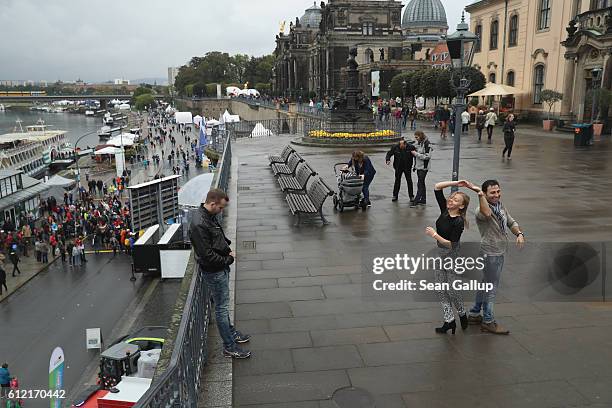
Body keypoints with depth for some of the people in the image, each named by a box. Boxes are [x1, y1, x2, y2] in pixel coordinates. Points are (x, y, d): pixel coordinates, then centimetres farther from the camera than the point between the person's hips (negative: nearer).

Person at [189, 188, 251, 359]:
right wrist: (228, 260, -14)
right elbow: (207, 255, -27)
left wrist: (227, 248, 2)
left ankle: (231, 332, 42)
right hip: (214, 272, -10)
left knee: (223, 305, 24)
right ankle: (229, 347, 14)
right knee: (221, 308, 2)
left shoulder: (210, 216, 3)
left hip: (221, 268, 10)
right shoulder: (199, 225, -28)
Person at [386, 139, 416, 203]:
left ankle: (411, 196, 13)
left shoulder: (411, 147, -15)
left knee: (409, 182, 3)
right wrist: (387, 160, -19)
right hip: (398, 168, 1)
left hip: (407, 167, -1)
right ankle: (395, 196, 21)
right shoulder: (395, 147, -13)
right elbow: (389, 153, 0)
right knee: (397, 181, 9)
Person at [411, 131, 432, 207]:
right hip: (419, 166, 9)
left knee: (420, 184, -6)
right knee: (421, 183, 14)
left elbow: (427, 156, -20)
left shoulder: (427, 143, -15)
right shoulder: (418, 142, 10)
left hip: (424, 167, -9)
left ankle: (416, 201, -4)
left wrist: (416, 154, -19)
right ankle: (423, 200, 23)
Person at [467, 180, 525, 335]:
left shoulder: (500, 205, 6)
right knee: (491, 287, 2)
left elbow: (511, 222, 15)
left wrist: (519, 234, -3)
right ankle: (488, 322, 16)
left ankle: (474, 314, 33)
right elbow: (487, 213, -48)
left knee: (485, 285, 19)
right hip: (490, 254, -9)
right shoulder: (481, 210, -23)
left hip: (499, 253, 9)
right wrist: (480, 194, -55)